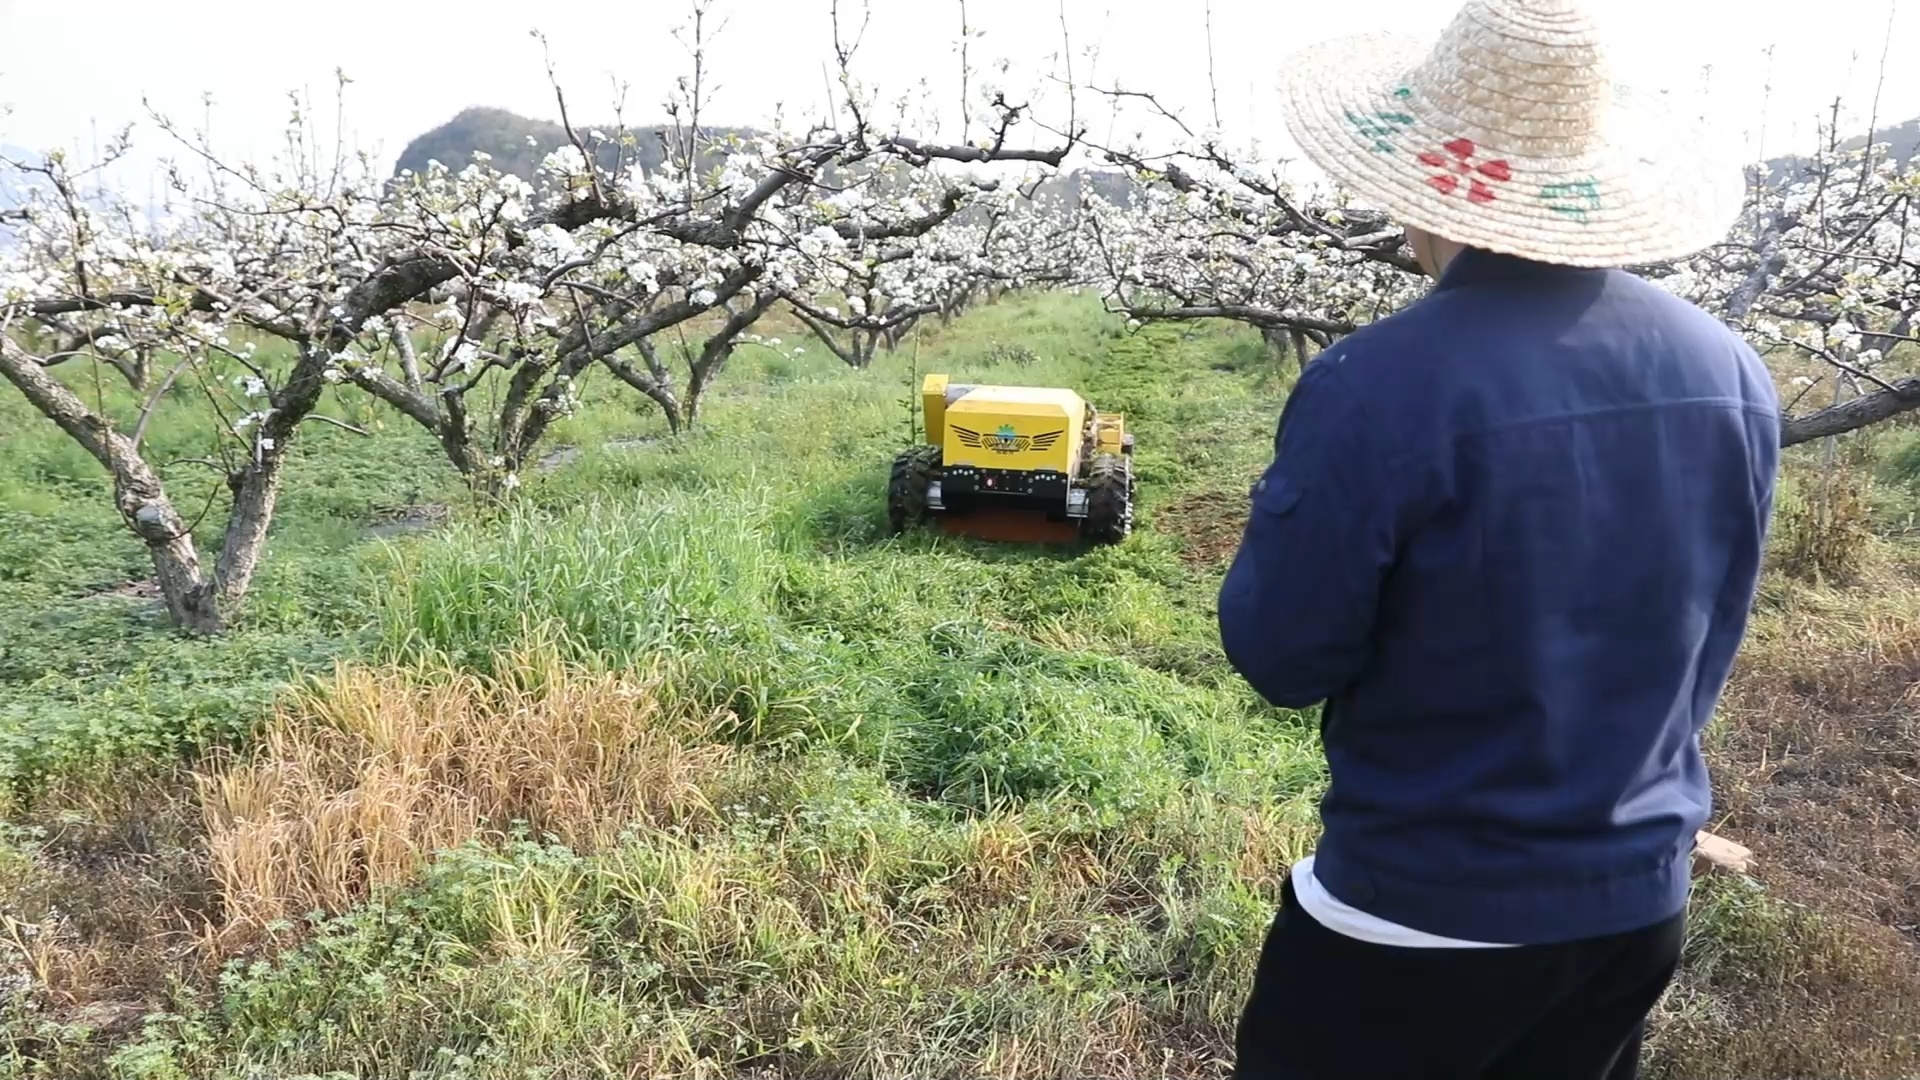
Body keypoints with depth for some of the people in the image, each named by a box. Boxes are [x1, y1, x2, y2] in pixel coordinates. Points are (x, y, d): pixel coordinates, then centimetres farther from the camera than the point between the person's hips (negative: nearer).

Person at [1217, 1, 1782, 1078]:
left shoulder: (1379, 386, -27)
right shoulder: (1734, 374, -6)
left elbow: (1277, 655, -16)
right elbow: (1706, 648, 7)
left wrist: (1301, 505, 0)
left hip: (1426, 909, -5)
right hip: (1645, 894, 6)